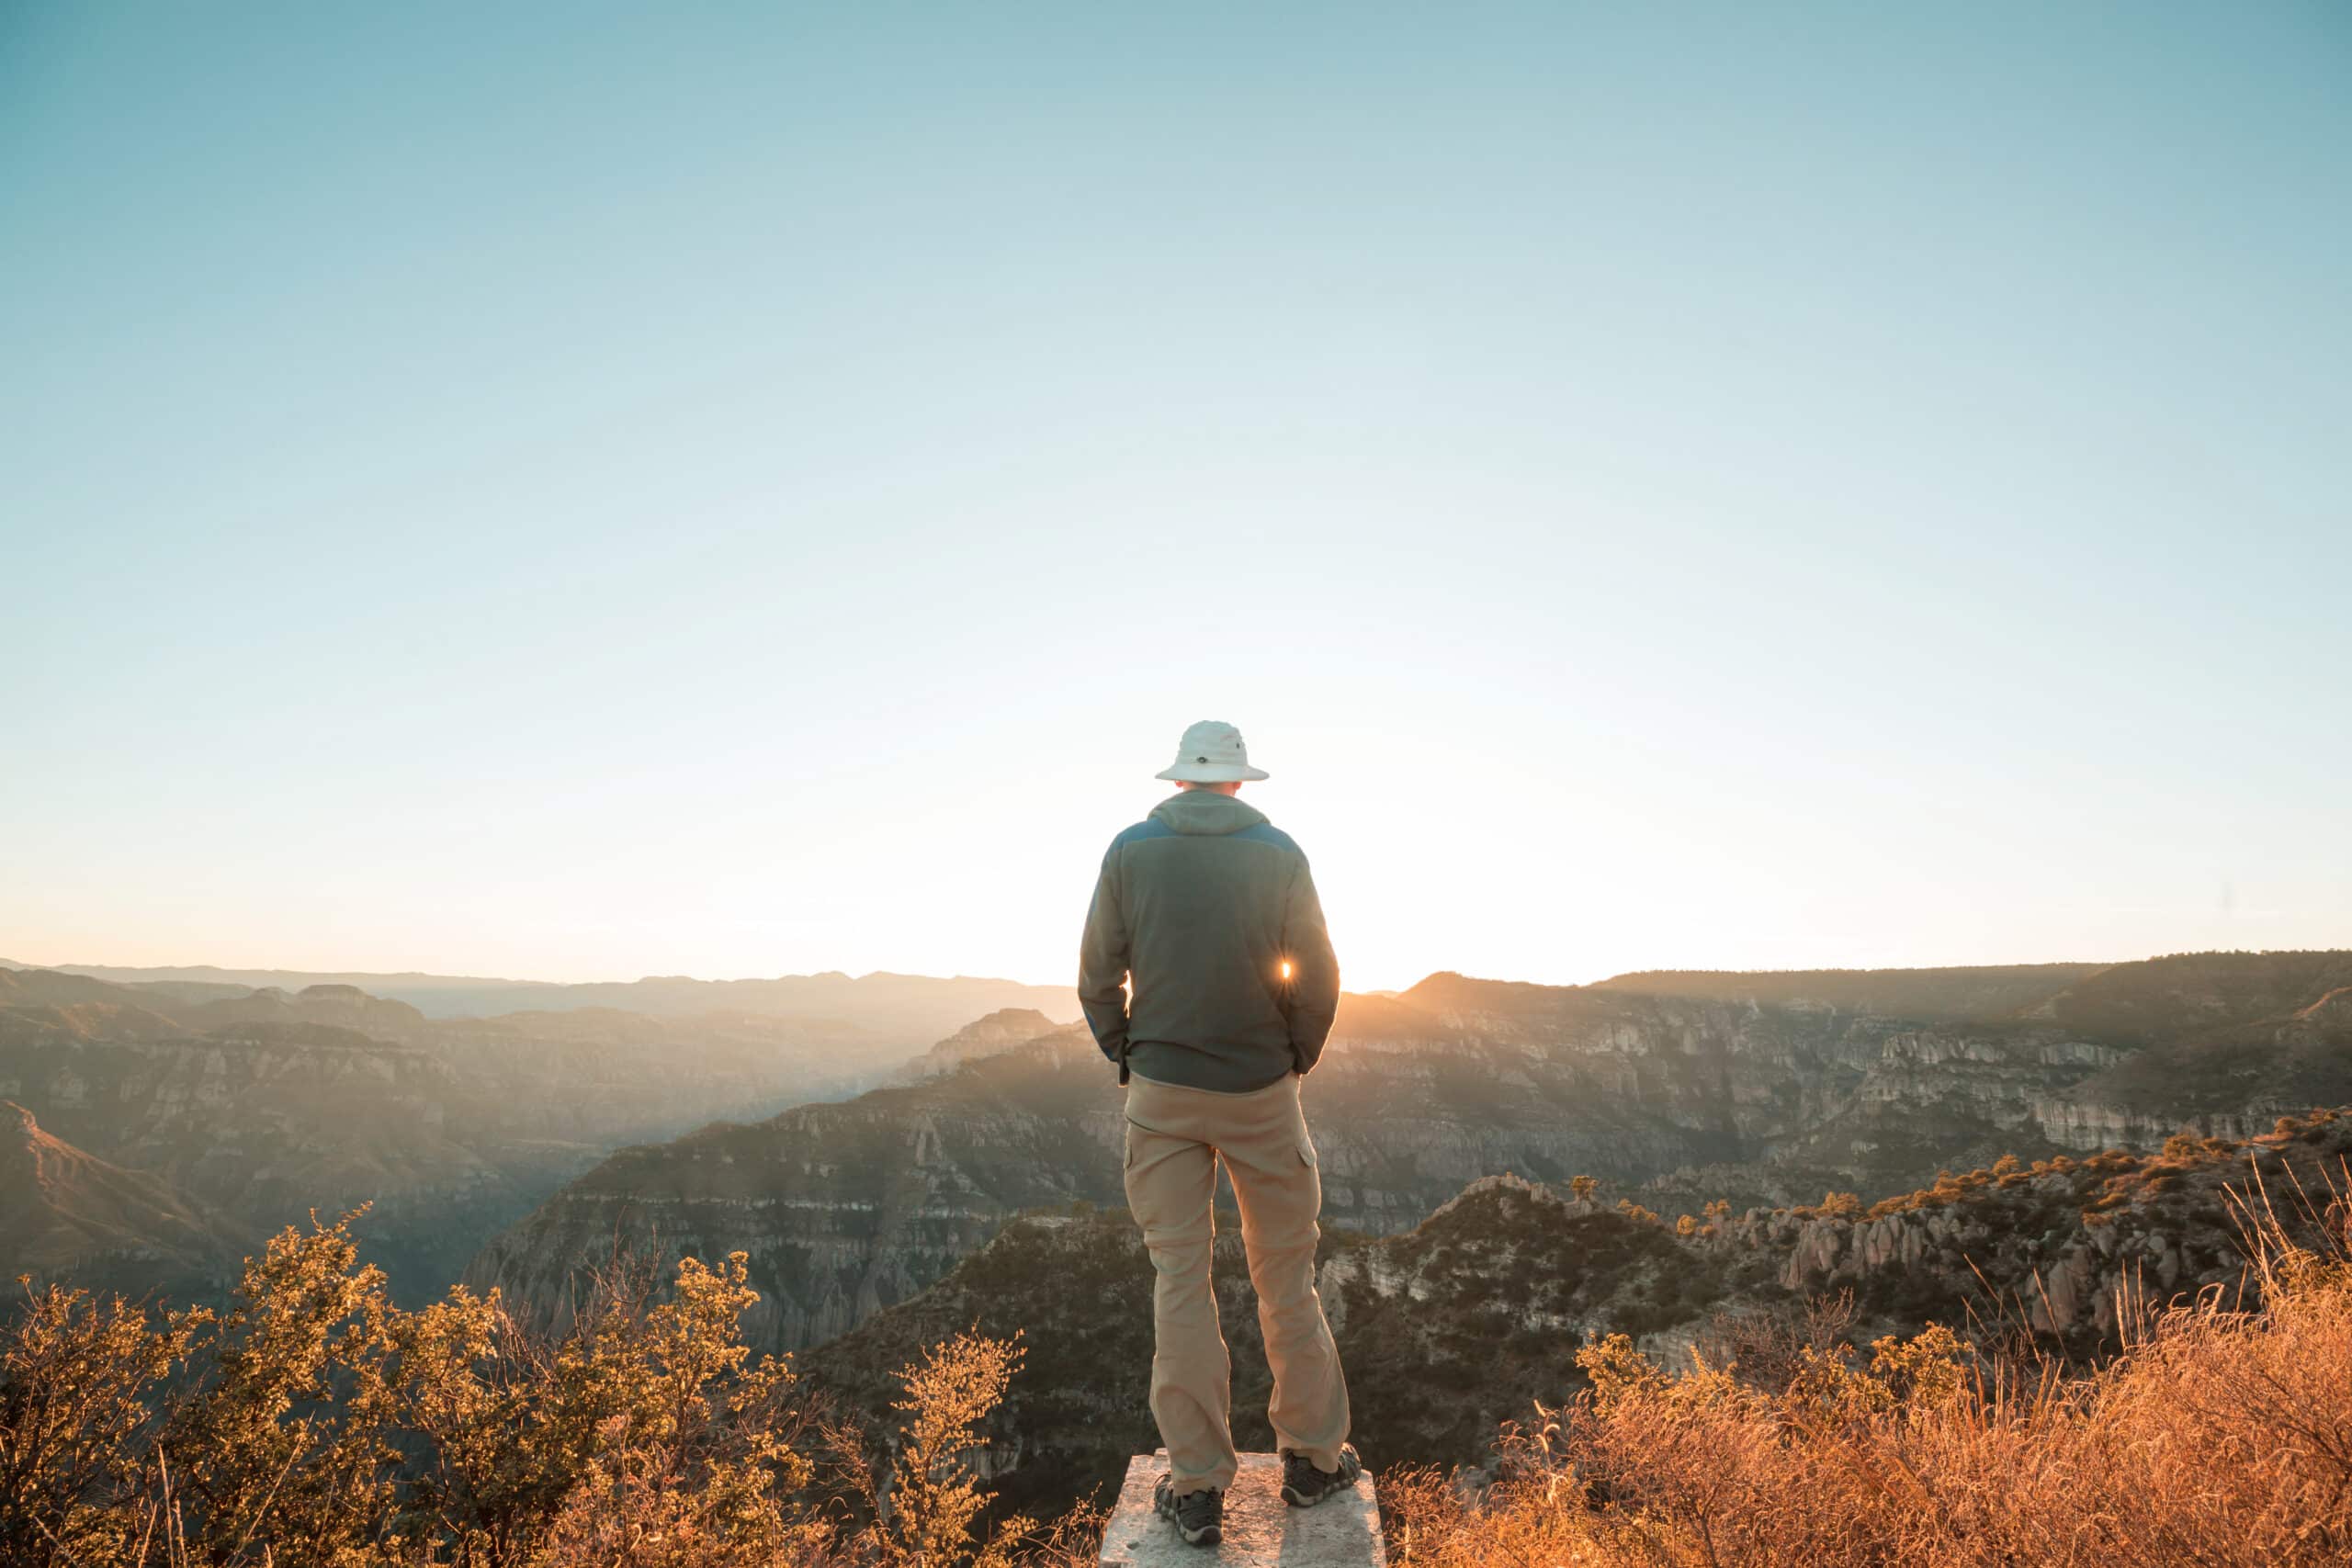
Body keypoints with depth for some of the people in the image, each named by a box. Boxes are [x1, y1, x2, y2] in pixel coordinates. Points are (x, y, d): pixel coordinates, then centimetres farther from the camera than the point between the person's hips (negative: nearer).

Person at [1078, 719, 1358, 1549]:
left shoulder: (1131, 850, -4)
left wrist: (1125, 1054, 10)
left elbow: (1098, 975, -2)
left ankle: (1197, 1486, 15)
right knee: (1285, 1275, 13)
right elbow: (1319, 979, -4)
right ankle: (1313, 1457, 26)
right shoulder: (1278, 854, -5)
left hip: (1161, 1092, 0)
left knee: (1179, 1278, 8)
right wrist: (1298, 1058, 10)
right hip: (1261, 1090, 0)